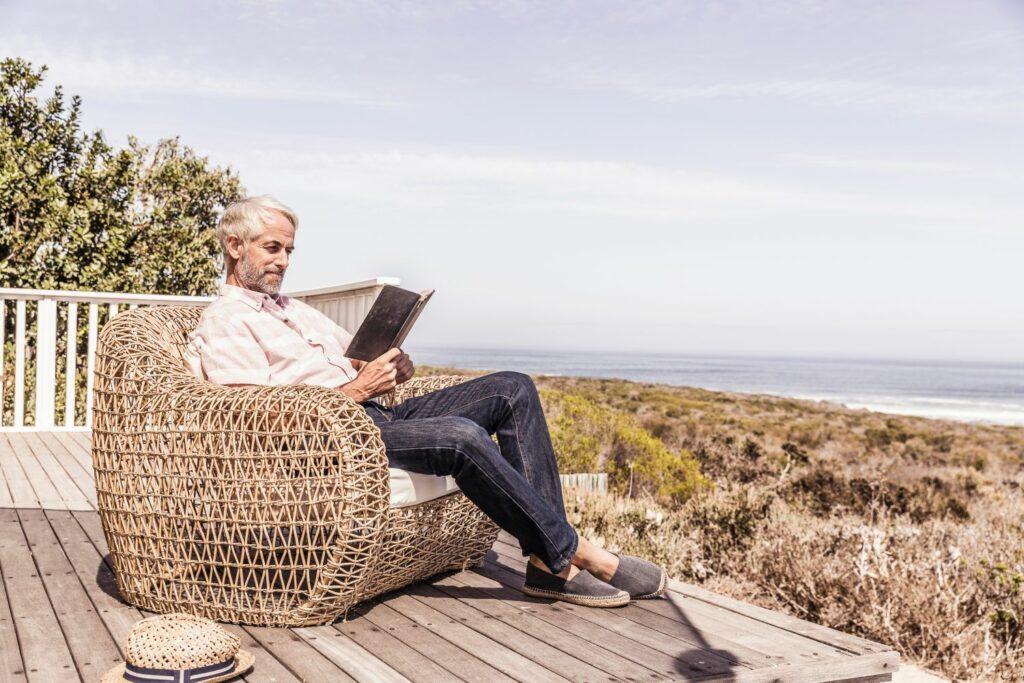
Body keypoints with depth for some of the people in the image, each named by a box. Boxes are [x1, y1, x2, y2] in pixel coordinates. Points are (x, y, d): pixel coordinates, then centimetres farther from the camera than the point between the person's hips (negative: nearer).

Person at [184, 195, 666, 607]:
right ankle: (573, 553, -18)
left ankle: (547, 561, -13)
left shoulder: (295, 309, 28)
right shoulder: (223, 324, 0)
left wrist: (393, 368, 0)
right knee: (460, 435, -34)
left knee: (513, 389, -6)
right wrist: (357, 390, -17)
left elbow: (361, 358, 25)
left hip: (380, 416, 9)